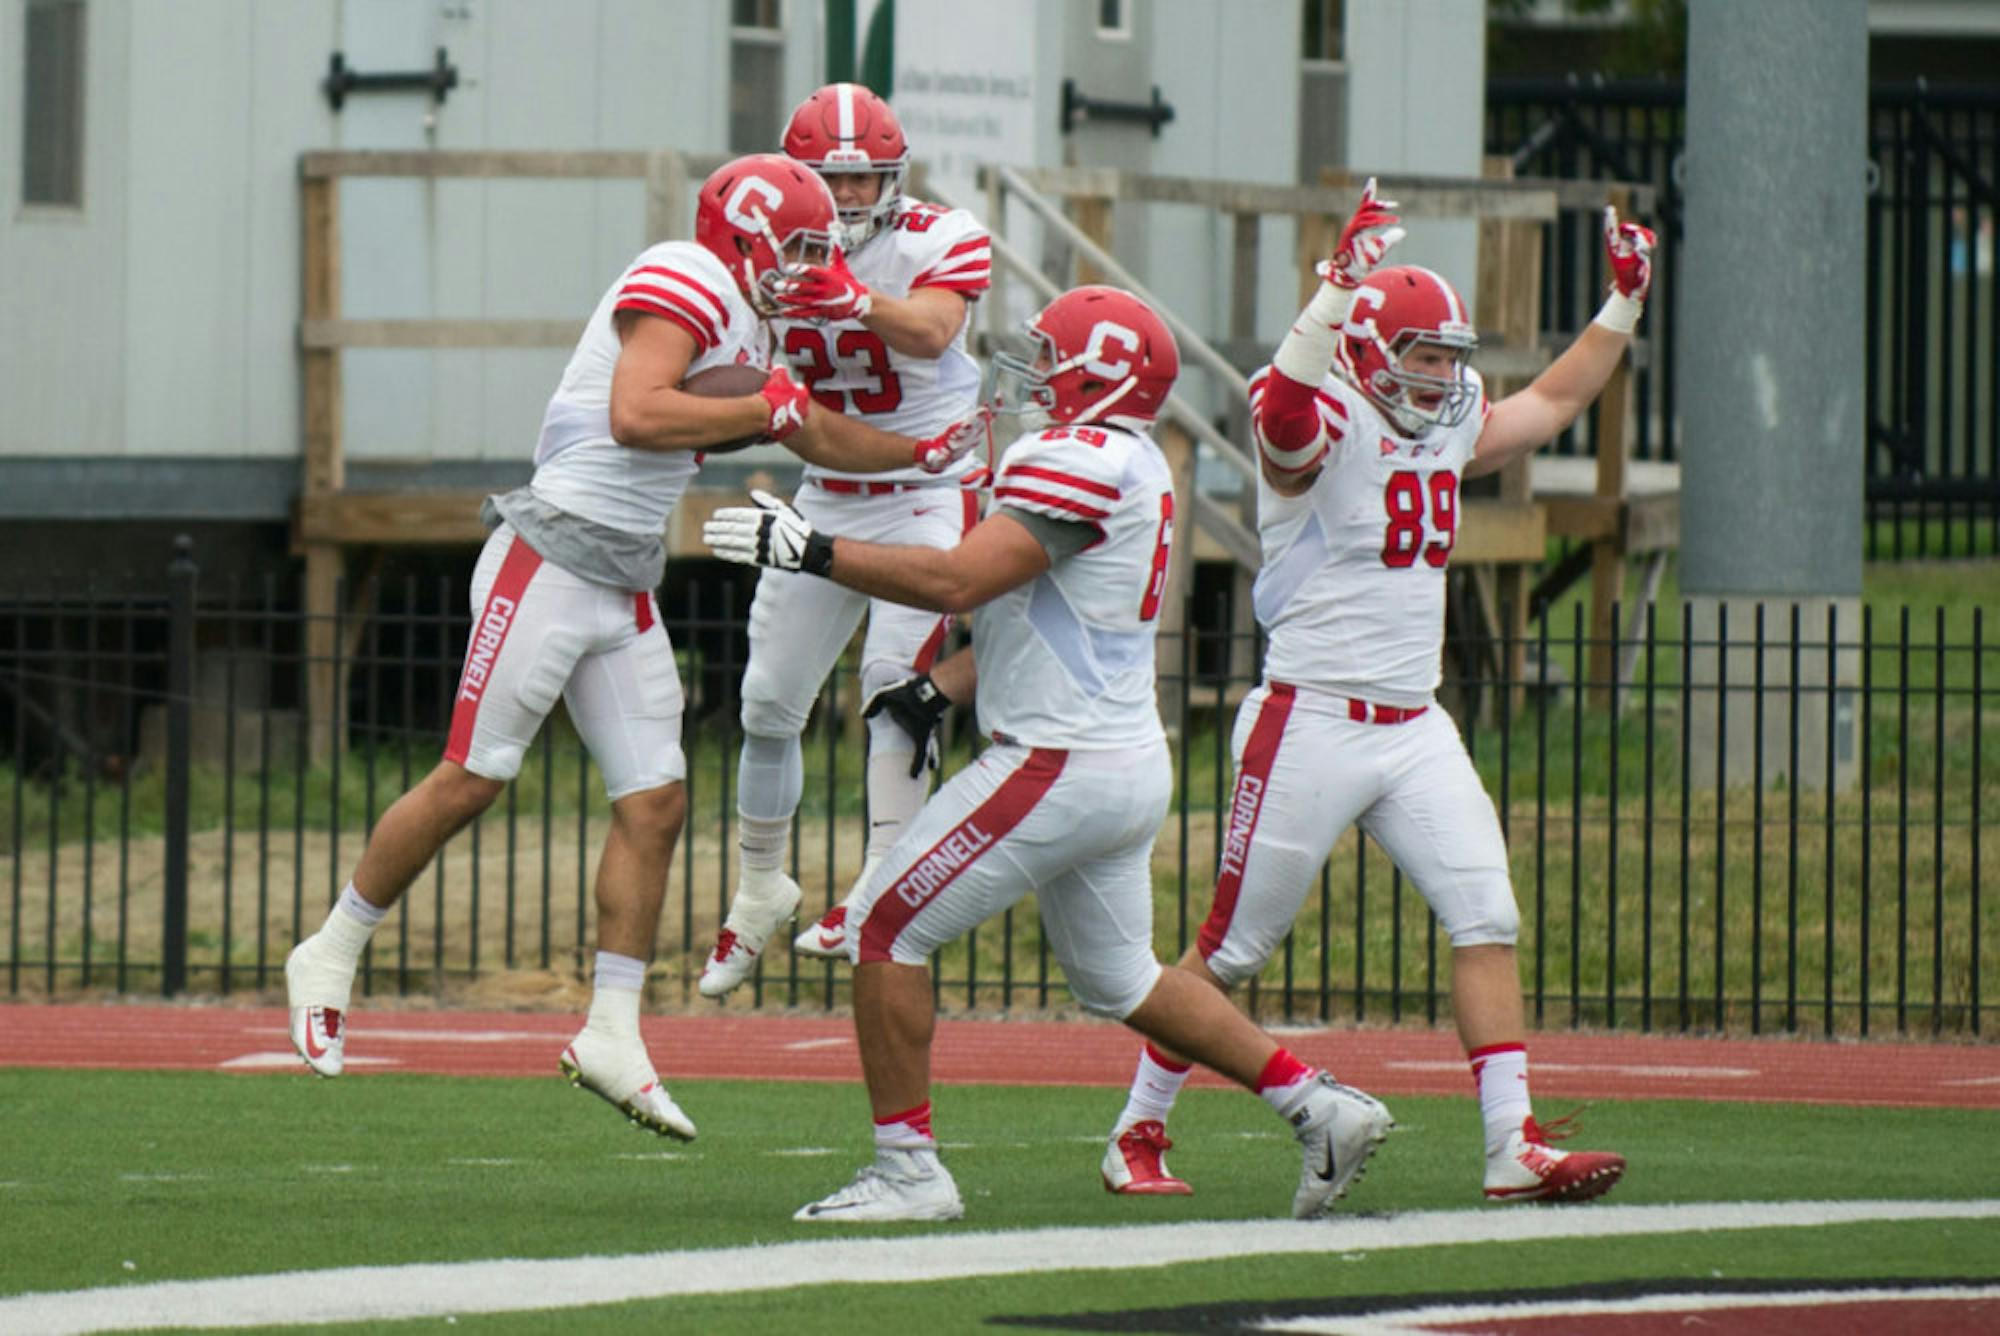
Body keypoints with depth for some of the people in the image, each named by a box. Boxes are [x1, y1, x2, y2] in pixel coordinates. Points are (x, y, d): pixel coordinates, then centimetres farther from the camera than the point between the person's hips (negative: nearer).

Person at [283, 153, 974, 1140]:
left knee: (654, 804, 2)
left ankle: (612, 1034, 5)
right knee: (471, 780, -5)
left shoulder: (743, 324, 18)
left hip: (624, 591, 10)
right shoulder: (686, 285, -12)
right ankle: (329, 957, 9)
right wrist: (763, 408, -18)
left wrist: (927, 451, 31)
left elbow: (819, 441, 33)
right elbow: (635, 416, -26)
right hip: (552, 563, -10)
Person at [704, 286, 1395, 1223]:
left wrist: (809, 550, -21)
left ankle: (907, 1170, -1)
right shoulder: (1132, 469, 15)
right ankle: (1319, 1107, 21)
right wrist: (937, 689, 17)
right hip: (1130, 764, 10)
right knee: (1119, 979, 23)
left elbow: (956, 583, -24)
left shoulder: (1083, 461, -16)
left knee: (885, 931, -3)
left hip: (1062, 766, -10)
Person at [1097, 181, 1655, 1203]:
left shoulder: (1448, 433, 12)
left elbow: (1553, 403, 28)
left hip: (1415, 728, 7)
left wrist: (1623, 304, 22)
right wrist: (1340, 286, -45)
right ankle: (1138, 1133, 15)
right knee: (1231, 949, 1)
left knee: (1487, 922, -6)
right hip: (1312, 724, -7)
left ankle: (1515, 1144, -6)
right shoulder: (1327, 431, -12)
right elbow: (1284, 409, -37)